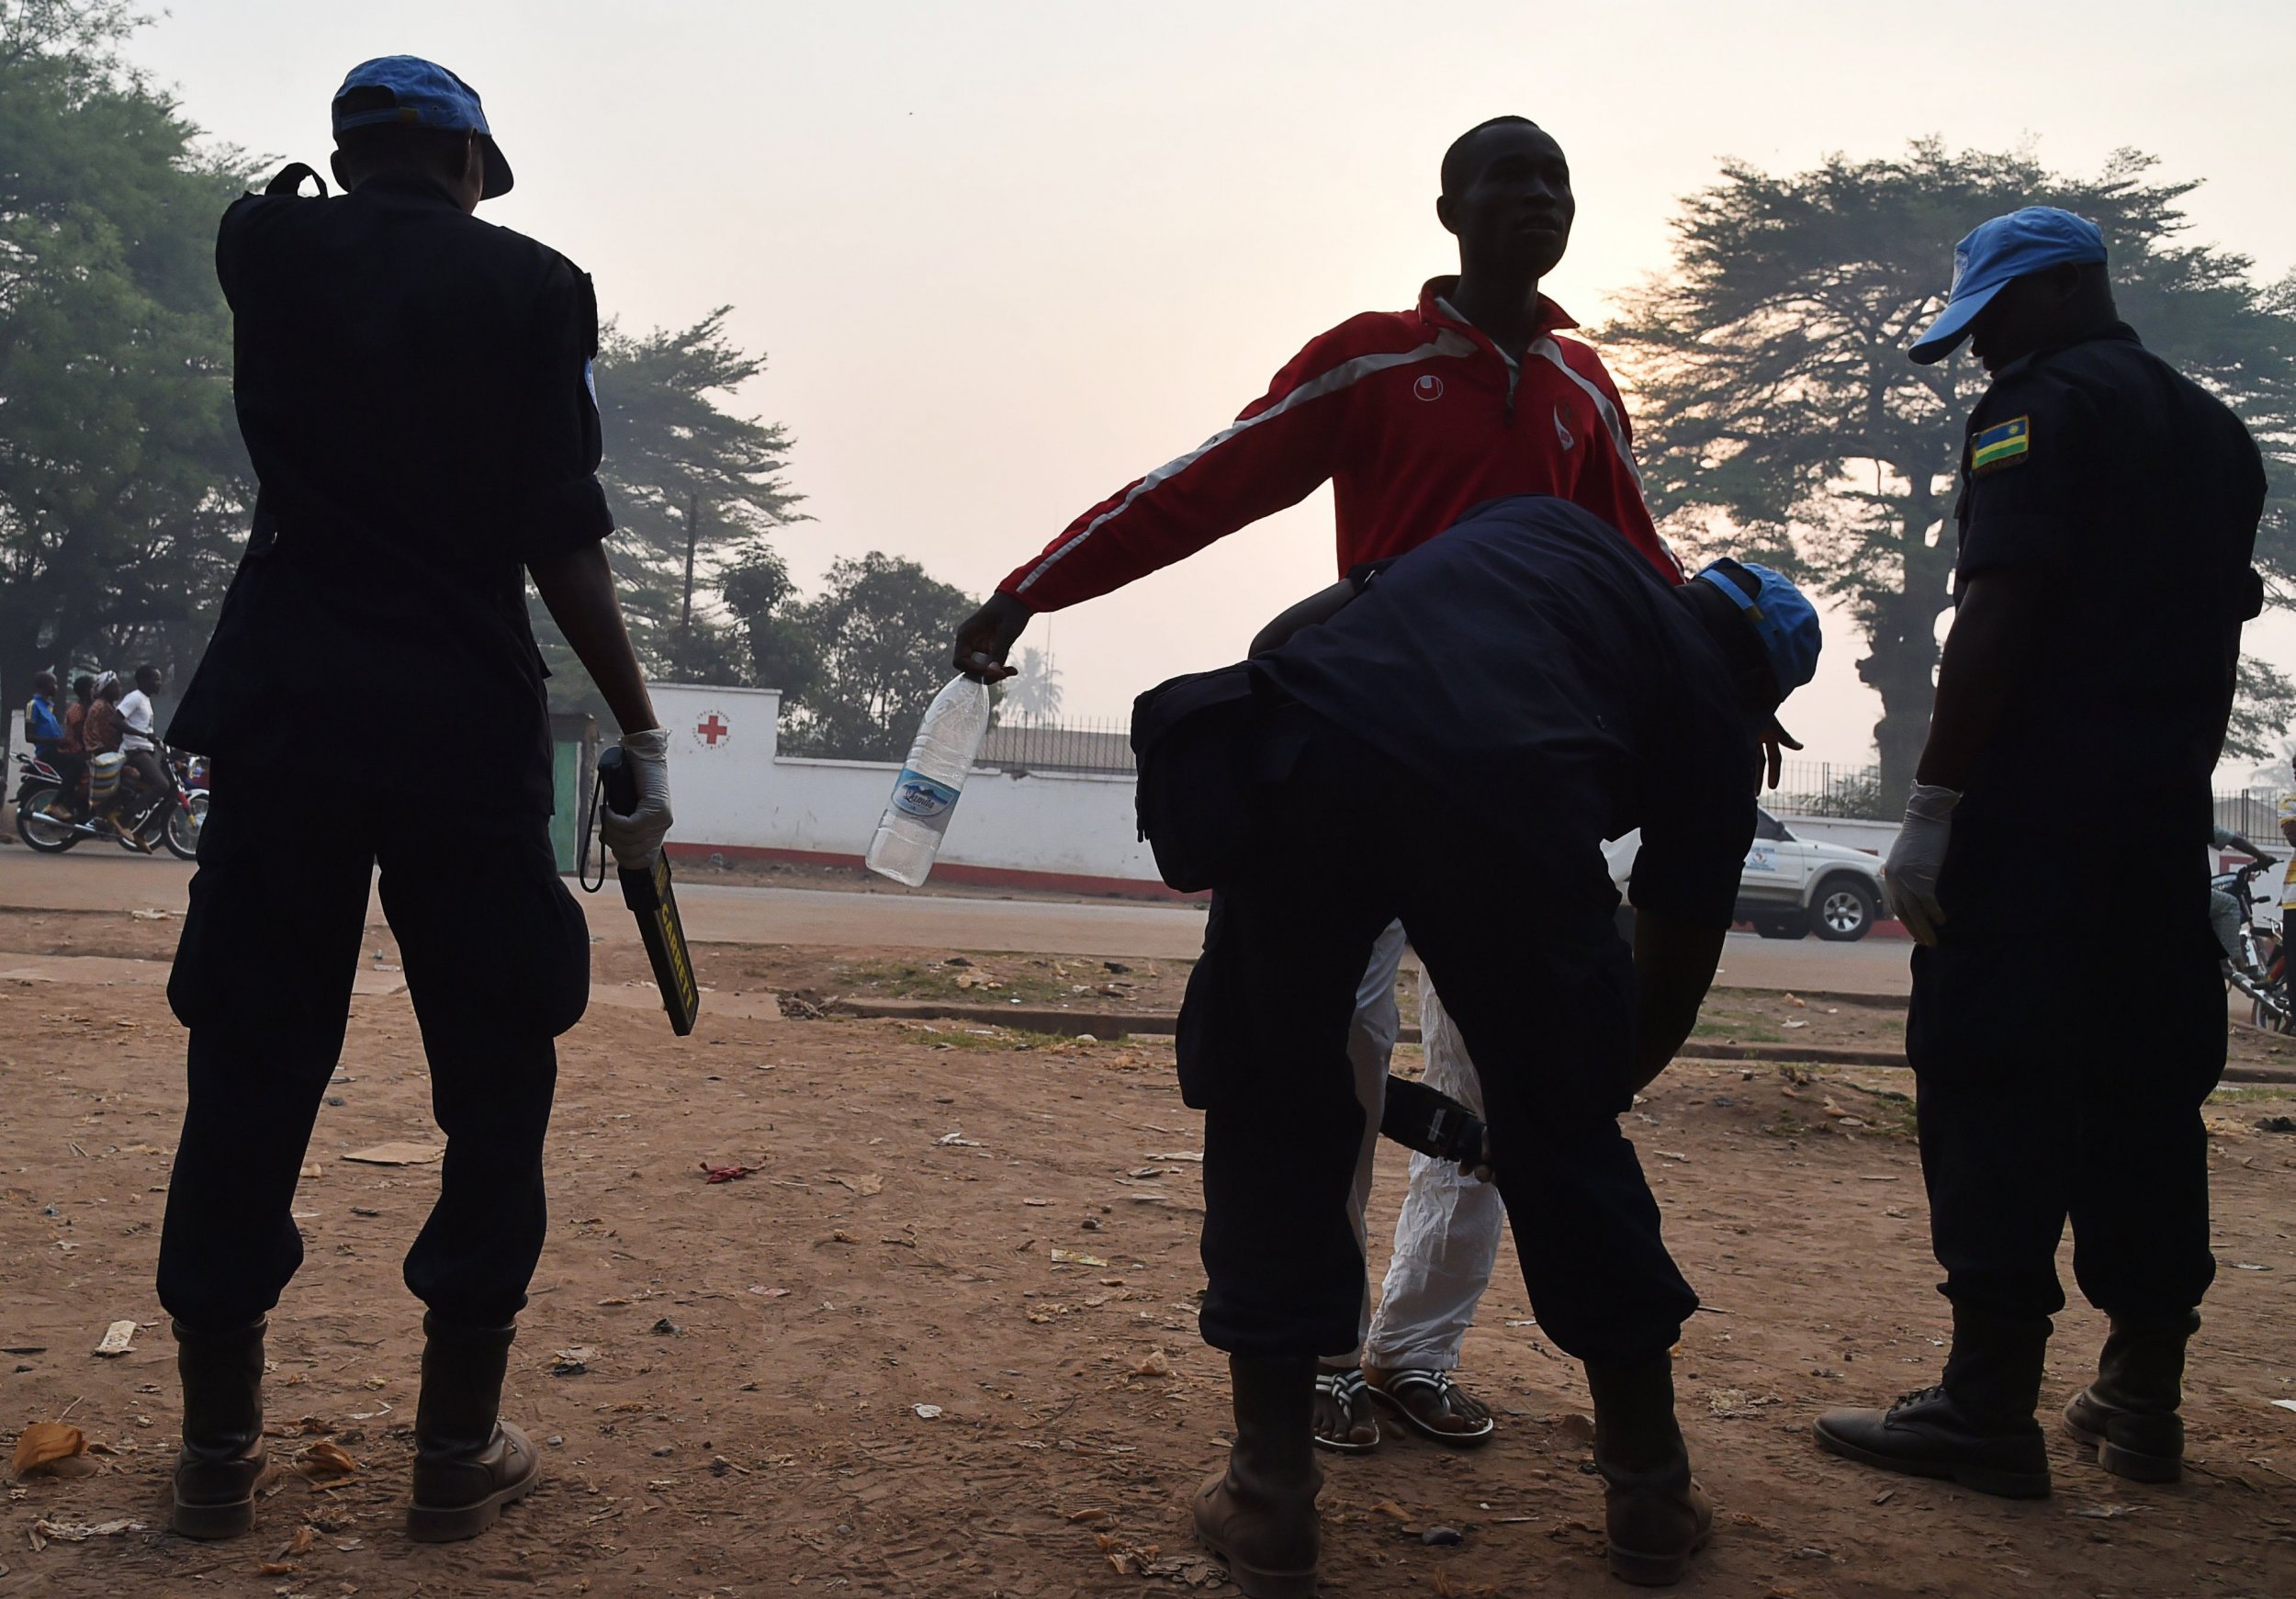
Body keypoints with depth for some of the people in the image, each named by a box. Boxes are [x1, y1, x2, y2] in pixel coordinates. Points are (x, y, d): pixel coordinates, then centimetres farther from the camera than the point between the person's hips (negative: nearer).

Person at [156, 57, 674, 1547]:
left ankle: (221, 1445, 18)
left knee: (250, 1075, 10)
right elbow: (560, 536, -9)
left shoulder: (270, 252, 6)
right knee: (495, 1084, 8)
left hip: (282, 712, 3)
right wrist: (641, 728, -6)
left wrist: (335, 193, 50)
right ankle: (460, 1448, 11)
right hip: (467, 725, -3)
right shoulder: (532, 283, -1)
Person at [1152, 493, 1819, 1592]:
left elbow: (1295, 628, 31)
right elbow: (1676, 966, 31)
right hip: (1510, 793, -2)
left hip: (1304, 747, 2)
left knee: (1272, 1110, 19)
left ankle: (1270, 1494, 22)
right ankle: (1652, 1499, 34)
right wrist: (1597, 1082, 47)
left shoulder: (1543, 524, 37)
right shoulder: (1713, 712, 27)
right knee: (1565, 1138, 20)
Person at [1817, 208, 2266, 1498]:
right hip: (2167, 812, 8)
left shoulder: (2040, 404, -5)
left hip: (2037, 800, -8)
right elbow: (2222, 626, 22)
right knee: (2147, 1096, 11)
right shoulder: (2218, 430, 20)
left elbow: (1999, 612, -16)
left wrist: (1934, 802, -17)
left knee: (1996, 1091, -7)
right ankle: (2143, 1398, 17)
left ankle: (1991, 1405, -7)